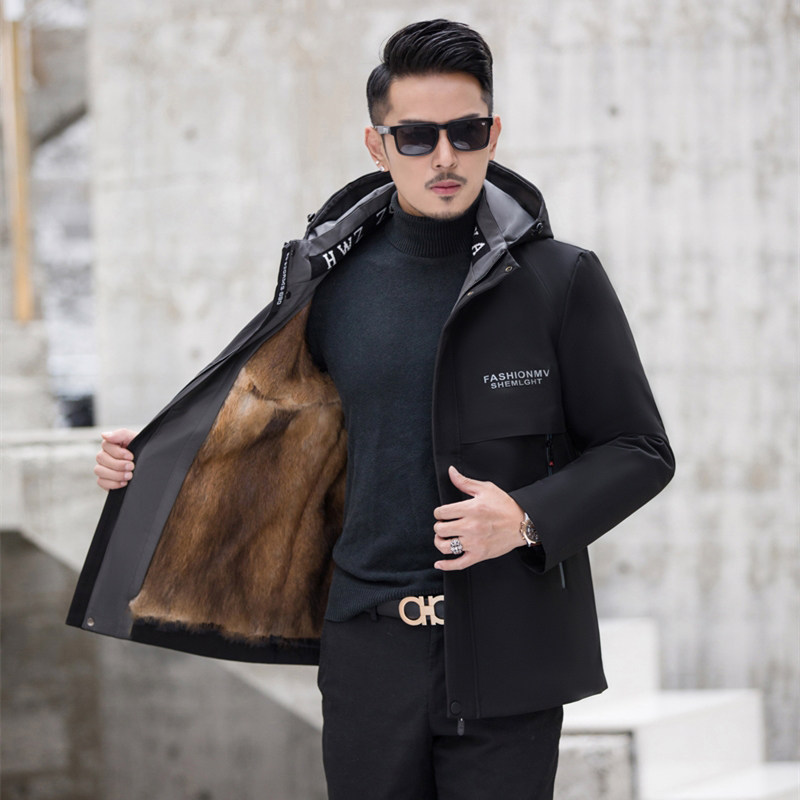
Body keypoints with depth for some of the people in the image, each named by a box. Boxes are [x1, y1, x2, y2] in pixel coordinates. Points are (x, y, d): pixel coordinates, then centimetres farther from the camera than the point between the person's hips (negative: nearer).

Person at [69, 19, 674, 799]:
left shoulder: (558, 280, -3)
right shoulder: (332, 281, 7)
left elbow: (639, 452, 0)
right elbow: (280, 412, 23)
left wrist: (528, 520, -14)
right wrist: (149, 464, 14)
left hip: (505, 654, -3)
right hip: (369, 649, 3)